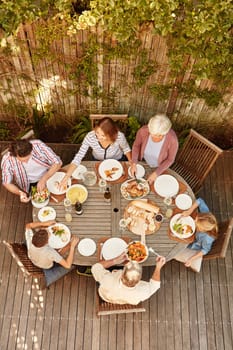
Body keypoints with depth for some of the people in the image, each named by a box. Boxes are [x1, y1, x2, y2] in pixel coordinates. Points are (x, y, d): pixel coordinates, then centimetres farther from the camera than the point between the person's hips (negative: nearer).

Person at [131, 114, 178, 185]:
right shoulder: (143, 131, -35)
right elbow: (136, 145, -14)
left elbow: (170, 159, -22)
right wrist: (134, 163, -25)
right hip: (143, 162, 1)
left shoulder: (172, 140, -40)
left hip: (159, 166, -1)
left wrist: (156, 173, -25)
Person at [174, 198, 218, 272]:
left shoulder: (207, 238, -44)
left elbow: (205, 250, -24)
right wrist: (189, 211, -39)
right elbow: (200, 201, -27)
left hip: (195, 248, -5)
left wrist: (191, 259, -19)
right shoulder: (206, 214, -38)